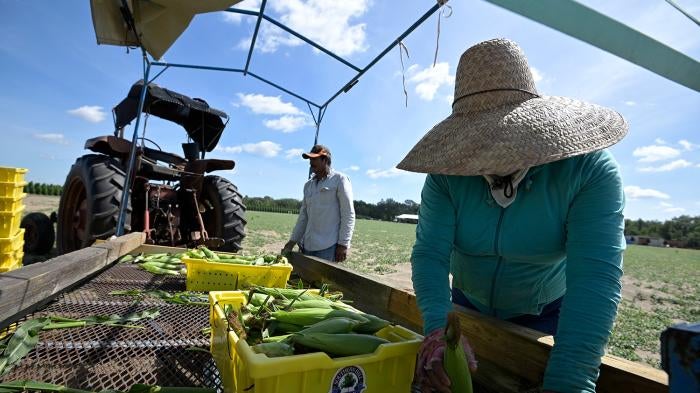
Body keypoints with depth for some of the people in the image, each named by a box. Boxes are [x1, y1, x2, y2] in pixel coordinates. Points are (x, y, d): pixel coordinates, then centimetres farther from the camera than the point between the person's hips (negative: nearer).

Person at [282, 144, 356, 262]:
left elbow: (348, 214, -6)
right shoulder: (308, 185, 16)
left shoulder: (339, 180, -2)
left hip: (328, 247, -6)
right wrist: (293, 241, 13)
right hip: (308, 246, 6)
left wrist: (343, 244, -12)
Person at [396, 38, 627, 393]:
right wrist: (438, 327, -44)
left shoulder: (590, 170, -26)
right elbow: (430, 253, -26)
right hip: (467, 306, 3)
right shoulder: (446, 173, -21)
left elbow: (596, 276, -35)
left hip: (546, 315, -2)